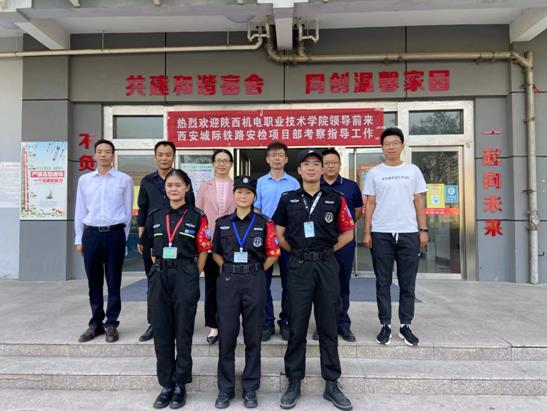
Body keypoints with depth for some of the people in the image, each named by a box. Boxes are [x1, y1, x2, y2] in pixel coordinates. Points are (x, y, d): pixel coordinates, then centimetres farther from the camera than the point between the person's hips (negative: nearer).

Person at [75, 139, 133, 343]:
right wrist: (79, 239, 9)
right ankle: (95, 323, 23)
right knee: (94, 282, 10)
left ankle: (111, 324, 17)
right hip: (90, 234, 3)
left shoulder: (124, 180, 1)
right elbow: (80, 211, 11)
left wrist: (122, 237, 3)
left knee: (113, 282, 5)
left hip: (114, 234, -2)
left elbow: (127, 211, 3)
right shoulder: (84, 180, 9)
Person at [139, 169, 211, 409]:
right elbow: (151, 249, 17)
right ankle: (166, 384, 23)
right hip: (159, 276, 4)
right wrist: (160, 270, 10)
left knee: (183, 332, 5)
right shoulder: (155, 216, 9)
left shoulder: (197, 216, -1)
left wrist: (191, 276, -1)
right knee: (161, 332, 8)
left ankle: (180, 385, 19)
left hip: (185, 276, -3)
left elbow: (203, 251, 0)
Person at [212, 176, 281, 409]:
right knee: (227, 336, 4)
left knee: (253, 336, 6)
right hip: (228, 281, 1)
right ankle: (225, 389, 19)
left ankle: (250, 389, 21)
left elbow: (273, 254, 4)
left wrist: (256, 272, 0)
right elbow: (216, 252, 15)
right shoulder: (222, 223, 6)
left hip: (254, 282, -1)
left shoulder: (264, 223, 1)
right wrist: (229, 269, 5)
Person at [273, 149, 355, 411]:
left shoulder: (335, 199, 4)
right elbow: (279, 234, 10)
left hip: (327, 265, 0)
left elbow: (348, 233, 9)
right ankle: (294, 383, 18)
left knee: (328, 325, 7)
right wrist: (298, 252, 6)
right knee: (297, 326, 5)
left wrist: (326, 250, 3)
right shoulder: (288, 199, 5)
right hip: (298, 266, 0)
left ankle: (332, 384, 19)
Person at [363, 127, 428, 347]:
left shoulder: (413, 170, 7)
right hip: (381, 234, 0)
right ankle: (385, 325, 16)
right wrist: (367, 232, -2)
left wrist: (423, 230, 0)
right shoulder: (374, 173, 5)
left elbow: (419, 202, 7)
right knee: (383, 283, 6)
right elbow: (370, 204, 4)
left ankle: (405, 325, 18)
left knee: (407, 283, 6)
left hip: (409, 233, 1)